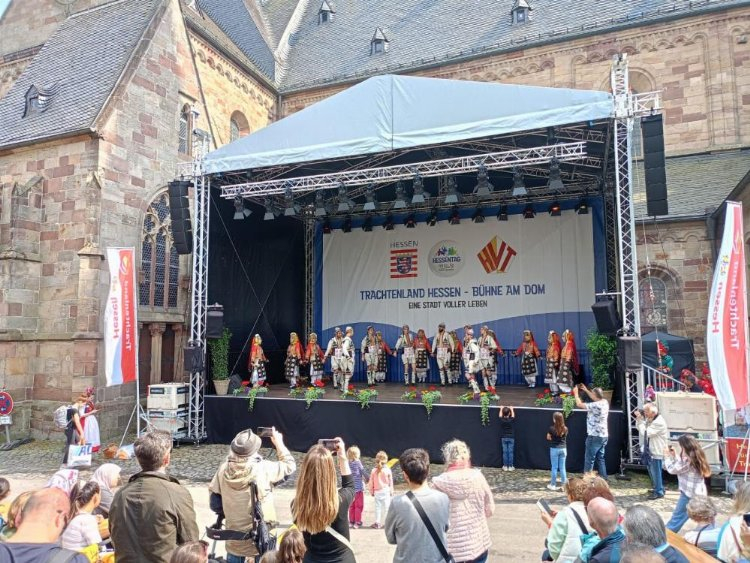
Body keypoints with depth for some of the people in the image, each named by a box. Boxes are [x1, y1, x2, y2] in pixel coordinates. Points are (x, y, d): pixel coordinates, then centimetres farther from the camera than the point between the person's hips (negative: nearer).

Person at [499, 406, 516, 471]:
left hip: (504, 438, 1)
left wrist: (501, 408, 28)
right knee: (510, 452, 2)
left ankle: (505, 466, 6)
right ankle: (510, 466, 4)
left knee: (505, 452, 3)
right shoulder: (511, 420, -11)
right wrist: (511, 409, 26)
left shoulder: (501, 420, -9)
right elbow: (513, 415, 10)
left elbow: (500, 415, 12)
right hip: (511, 438, -1)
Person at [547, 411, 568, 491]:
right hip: (563, 449, 3)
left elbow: (548, 438, -2)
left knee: (554, 467, 5)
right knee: (562, 468, 10)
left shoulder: (552, 429, -15)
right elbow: (564, 437, 11)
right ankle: (563, 484, 13)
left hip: (554, 449, -3)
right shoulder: (565, 429, -4)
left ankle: (553, 485, 11)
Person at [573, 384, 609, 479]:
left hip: (595, 436, -9)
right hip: (603, 435, 9)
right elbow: (595, 398, 25)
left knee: (589, 459, -1)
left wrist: (576, 393, -2)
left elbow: (579, 404, -17)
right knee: (600, 458, 17)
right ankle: (603, 478, 20)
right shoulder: (605, 402, 3)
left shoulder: (596, 405, -22)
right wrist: (586, 390, 25)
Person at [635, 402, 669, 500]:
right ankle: (658, 488, 38)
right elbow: (641, 429, 12)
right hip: (650, 450, 10)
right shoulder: (649, 419, 4)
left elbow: (645, 432, -27)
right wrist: (639, 419, -3)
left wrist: (640, 420, -21)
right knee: (652, 471, 22)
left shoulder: (659, 422, -26)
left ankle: (659, 492, 18)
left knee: (656, 472, 3)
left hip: (657, 451, -10)